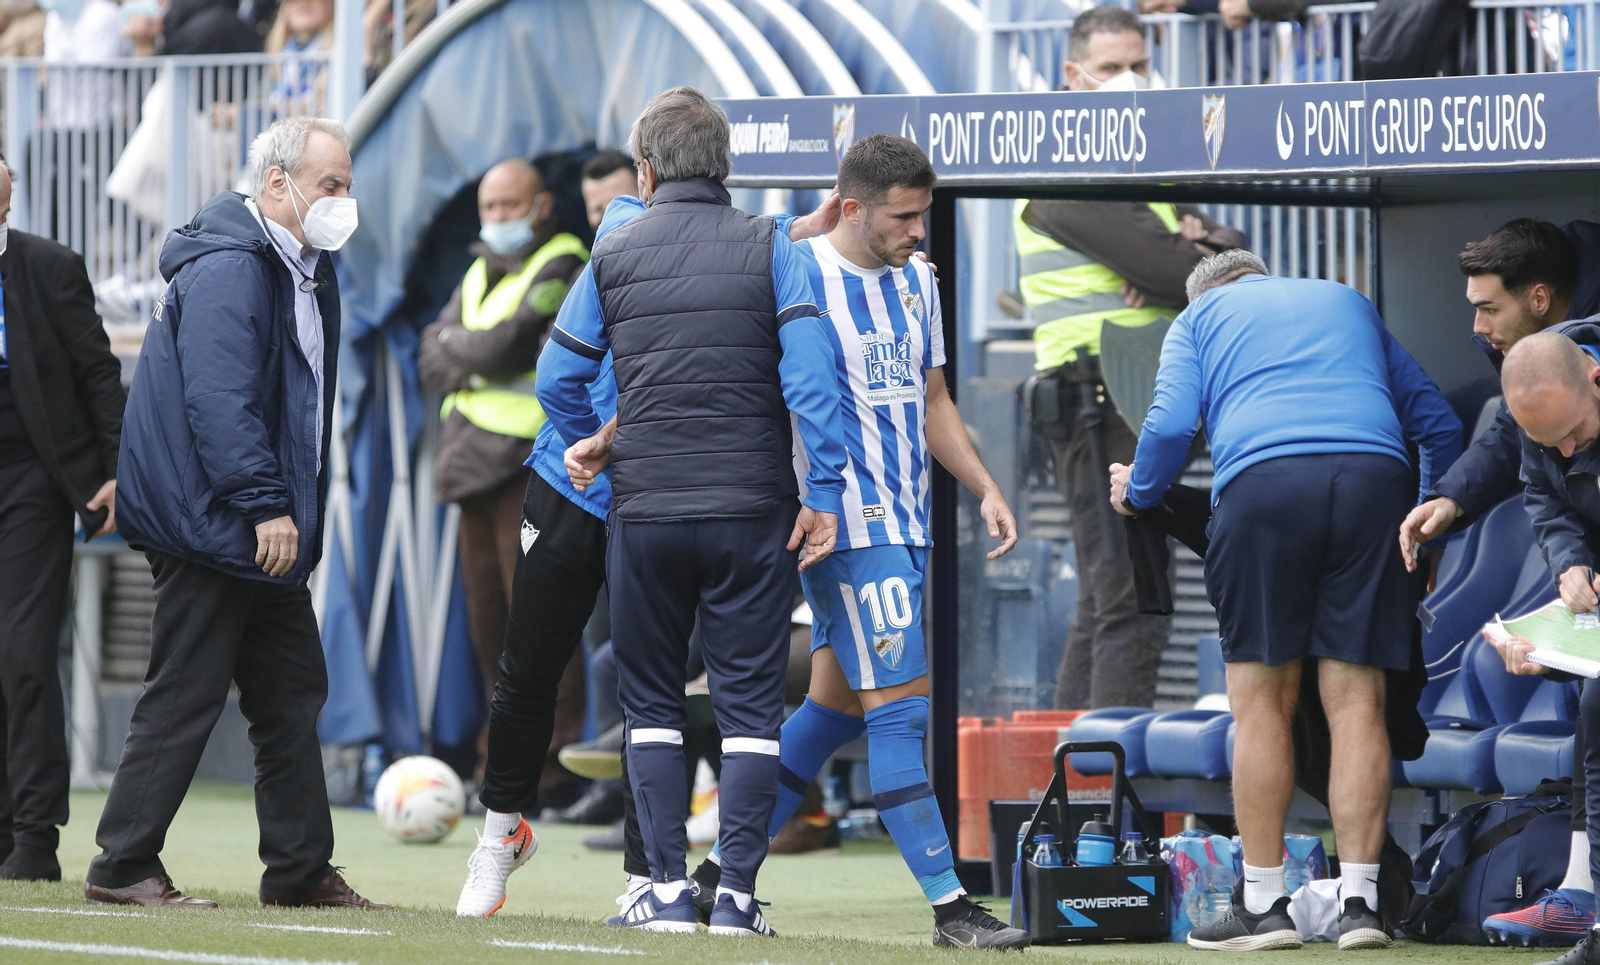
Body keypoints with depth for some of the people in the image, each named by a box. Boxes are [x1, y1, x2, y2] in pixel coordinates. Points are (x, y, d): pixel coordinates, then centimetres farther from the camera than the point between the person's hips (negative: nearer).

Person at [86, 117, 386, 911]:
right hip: (209, 519, -10)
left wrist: (294, 509, 19)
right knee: (185, 696, -8)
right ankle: (122, 868, -3)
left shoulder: (304, 271, 16)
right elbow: (219, 398, -25)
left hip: (268, 529, 10)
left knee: (292, 694, 11)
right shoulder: (227, 270, -17)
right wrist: (265, 505, -26)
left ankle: (300, 869, 17)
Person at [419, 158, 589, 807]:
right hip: (477, 463, 8)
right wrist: (482, 358, -6)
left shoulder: (562, 269, -5)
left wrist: (454, 347, 1)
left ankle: (552, 766, -13)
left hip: (531, 464, -8)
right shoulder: (480, 273, 21)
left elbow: (502, 349, -17)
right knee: (488, 624, 8)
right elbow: (433, 362, 12)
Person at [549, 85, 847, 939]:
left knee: (651, 702, 12)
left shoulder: (613, 256, 4)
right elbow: (809, 373, -11)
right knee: (749, 702, 3)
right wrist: (824, 492, -9)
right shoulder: (767, 247, -1)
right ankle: (736, 892, -2)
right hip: (752, 512, -1)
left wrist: (599, 443, 31)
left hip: (644, 511, 1)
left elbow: (562, 381, 12)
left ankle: (667, 890, 5)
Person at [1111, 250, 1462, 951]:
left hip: (1262, 479, -3)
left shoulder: (1200, 318, 23)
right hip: (1375, 474, 3)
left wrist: (1136, 493, 24)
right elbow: (1436, 420, 31)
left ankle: (1264, 905, 3)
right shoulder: (1348, 302, 33)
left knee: (1262, 702, 3)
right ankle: (1358, 904, -3)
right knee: (1356, 701, 2)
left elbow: (1171, 424, 6)